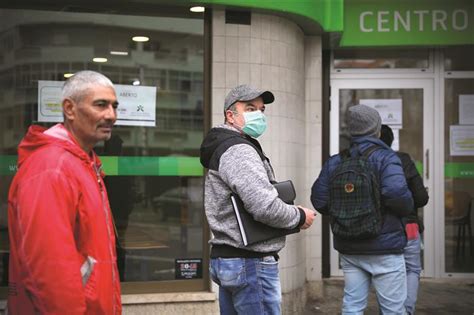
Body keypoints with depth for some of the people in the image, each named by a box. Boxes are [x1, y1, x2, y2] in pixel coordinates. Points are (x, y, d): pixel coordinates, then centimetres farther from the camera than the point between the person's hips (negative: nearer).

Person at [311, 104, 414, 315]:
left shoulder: (334, 162, 5)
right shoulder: (386, 158, -11)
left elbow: (319, 199, 2)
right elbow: (397, 193, -26)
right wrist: (406, 208, -5)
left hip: (348, 248, 5)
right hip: (384, 246, -5)